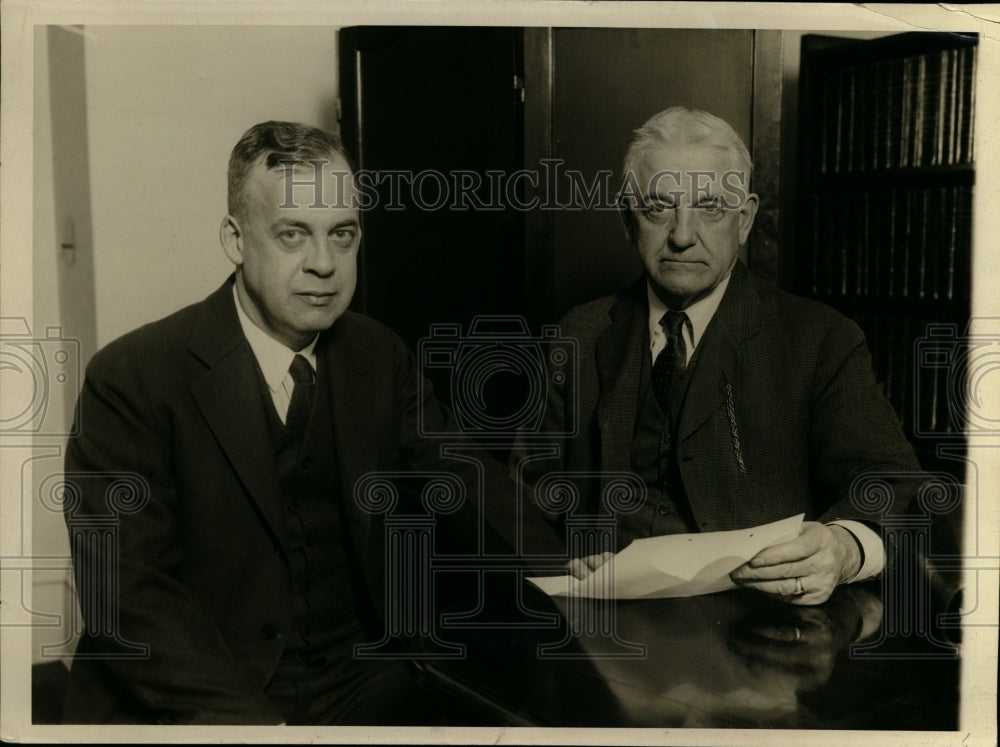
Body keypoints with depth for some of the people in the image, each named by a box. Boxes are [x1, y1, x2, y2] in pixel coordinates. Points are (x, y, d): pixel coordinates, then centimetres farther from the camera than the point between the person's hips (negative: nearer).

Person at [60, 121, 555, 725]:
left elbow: (473, 494, 8)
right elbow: (125, 591, -15)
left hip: (357, 684, 4)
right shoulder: (132, 379, -9)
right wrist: (251, 719, -26)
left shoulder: (379, 358, 7)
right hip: (193, 705, -3)